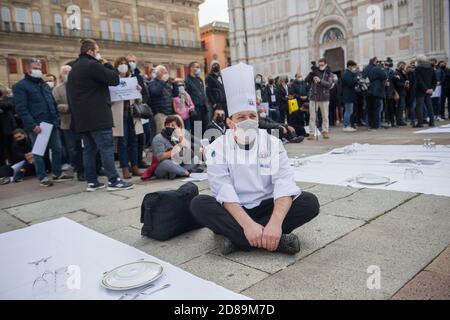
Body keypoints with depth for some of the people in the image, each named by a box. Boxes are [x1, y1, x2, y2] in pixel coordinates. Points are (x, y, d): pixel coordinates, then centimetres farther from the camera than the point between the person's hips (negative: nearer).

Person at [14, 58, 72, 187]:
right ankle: (42, 177, 10)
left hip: (52, 124, 7)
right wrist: (32, 125, -20)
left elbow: (53, 103, 23)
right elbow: (21, 109, -12)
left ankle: (57, 173, 21)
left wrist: (57, 119, 11)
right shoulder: (21, 86, -4)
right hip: (37, 126, -6)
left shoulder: (44, 85, 19)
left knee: (57, 148, 8)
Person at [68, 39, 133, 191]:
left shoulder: (74, 69, 21)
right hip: (97, 116, -9)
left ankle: (92, 181, 12)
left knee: (89, 149, 9)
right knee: (107, 148, -8)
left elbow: (70, 94, 23)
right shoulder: (92, 65, -9)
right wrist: (107, 64, 5)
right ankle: (114, 181, -8)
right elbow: (114, 79, -11)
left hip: (82, 117, 9)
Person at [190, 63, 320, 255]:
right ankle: (275, 240, -33)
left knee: (310, 202, -21)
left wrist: (275, 222, -37)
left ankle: (237, 238, -25)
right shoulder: (217, 148, -8)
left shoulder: (273, 144, -5)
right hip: (233, 212, -1)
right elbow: (224, 191, -20)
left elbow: (284, 184, -18)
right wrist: (247, 224, -36)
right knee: (199, 205, -27)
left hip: (266, 208, 1)